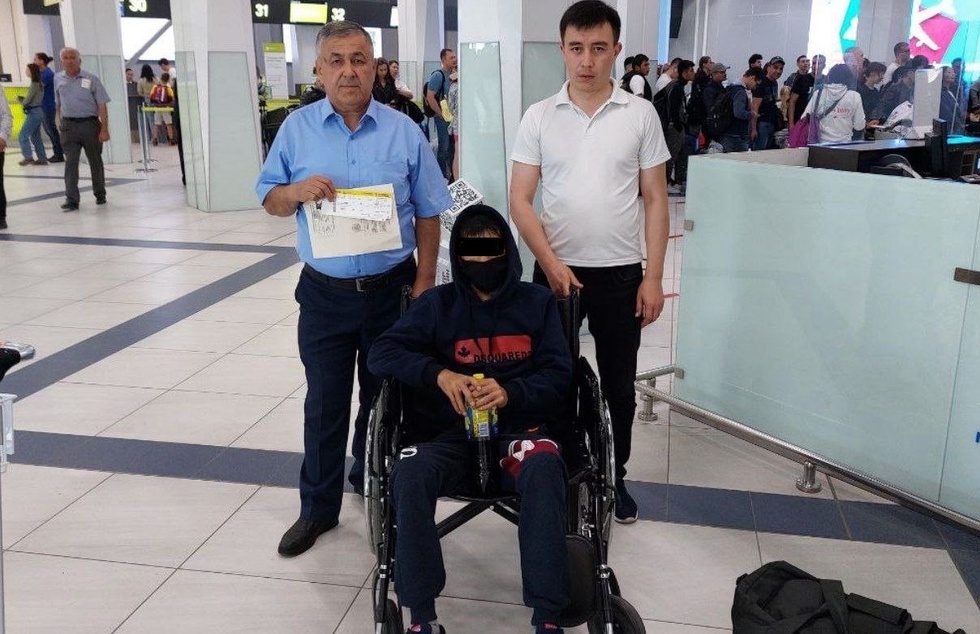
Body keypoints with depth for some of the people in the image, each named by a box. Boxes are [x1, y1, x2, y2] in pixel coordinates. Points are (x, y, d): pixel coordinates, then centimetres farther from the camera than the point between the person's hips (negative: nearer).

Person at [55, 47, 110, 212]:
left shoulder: (91, 79, -3)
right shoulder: (58, 79, 8)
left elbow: (102, 105, -5)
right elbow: (59, 104, 18)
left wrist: (104, 129, -11)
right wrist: (62, 124, 16)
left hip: (90, 124, -2)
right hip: (69, 126, 2)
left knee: (95, 161, 10)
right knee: (70, 162, -7)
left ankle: (100, 194, 27)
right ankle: (71, 199, -9)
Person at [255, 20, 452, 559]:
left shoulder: (404, 131, -1)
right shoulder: (297, 129, 0)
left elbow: (427, 214, 2)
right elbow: (269, 200, 5)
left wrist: (424, 282, -3)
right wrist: (297, 192, -18)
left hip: (391, 290, 0)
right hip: (324, 292, 0)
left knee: (384, 398, 14)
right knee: (324, 404, 8)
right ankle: (318, 509, 22)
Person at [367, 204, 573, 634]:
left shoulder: (537, 302, 10)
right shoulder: (438, 304, 10)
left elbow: (558, 374, 3)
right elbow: (381, 353, 3)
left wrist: (510, 392, -18)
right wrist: (438, 374, -15)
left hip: (519, 425, 0)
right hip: (452, 430, 1)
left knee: (544, 469, -35)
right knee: (410, 475, -31)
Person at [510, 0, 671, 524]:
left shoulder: (641, 115, 0)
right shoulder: (539, 117, -1)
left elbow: (655, 201, 1)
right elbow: (520, 200, -2)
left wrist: (653, 277, -4)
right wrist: (549, 262, -13)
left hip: (621, 272, 0)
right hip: (556, 270, 0)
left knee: (618, 384, 11)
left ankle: (614, 477, 29)